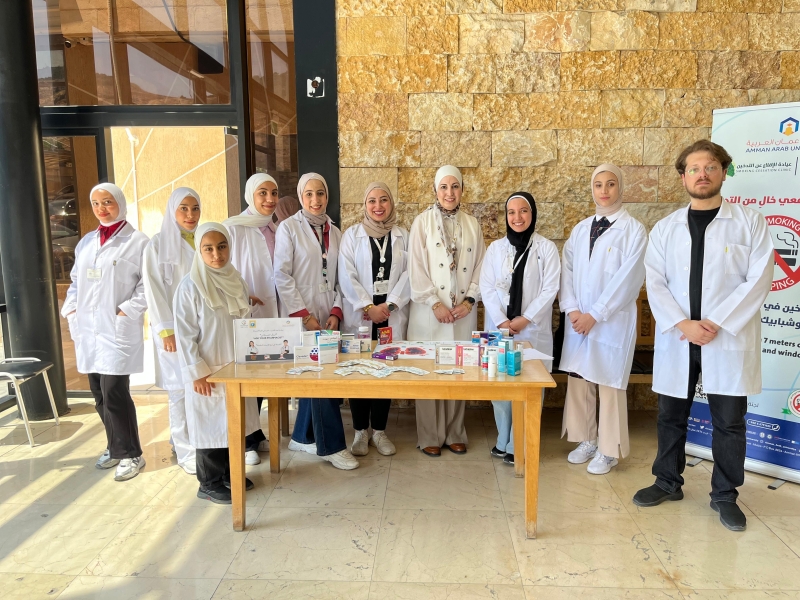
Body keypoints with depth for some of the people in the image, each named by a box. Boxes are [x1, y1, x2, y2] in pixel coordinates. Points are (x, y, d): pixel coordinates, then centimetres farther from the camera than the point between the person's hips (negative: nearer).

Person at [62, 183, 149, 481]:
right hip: (87, 329, 6)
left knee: (114, 393, -7)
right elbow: (76, 280, 20)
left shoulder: (137, 241, -4)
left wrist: (127, 311, -16)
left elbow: (148, 283, -9)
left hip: (118, 329, -6)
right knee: (100, 394, 11)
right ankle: (115, 446, 28)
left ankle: (131, 454, 8)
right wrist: (70, 309, 7)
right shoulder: (86, 242, 16)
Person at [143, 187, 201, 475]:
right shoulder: (158, 245, 0)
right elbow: (154, 291, -4)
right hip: (175, 328, -3)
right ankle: (186, 451, 12)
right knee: (181, 390, 1)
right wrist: (166, 330, -10)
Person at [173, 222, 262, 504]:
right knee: (211, 425, 5)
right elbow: (185, 334, -13)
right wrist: (197, 372, -15)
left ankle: (230, 473, 32)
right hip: (208, 371, -6)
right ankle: (209, 484, 20)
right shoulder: (190, 286, -13)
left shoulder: (237, 281, 5)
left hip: (237, 367, 6)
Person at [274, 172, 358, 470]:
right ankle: (332, 445, 2)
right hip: (300, 316, -5)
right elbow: (282, 275, -8)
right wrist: (304, 314, -12)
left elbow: (339, 277, 10)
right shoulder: (289, 227, -2)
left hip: (327, 317, 5)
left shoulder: (334, 232, 13)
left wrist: (336, 312, -3)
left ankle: (302, 437, 23)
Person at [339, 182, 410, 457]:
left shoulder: (402, 236, 9)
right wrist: (368, 307, -11)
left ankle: (379, 431, 17)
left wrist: (389, 304, -11)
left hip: (392, 315, 2)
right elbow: (347, 276, -5)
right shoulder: (352, 235, 3)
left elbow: (409, 274, 0)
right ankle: (361, 431, 16)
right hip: (360, 315, -1)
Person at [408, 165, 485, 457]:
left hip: (463, 310, 3)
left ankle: (454, 433, 21)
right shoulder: (422, 222, 0)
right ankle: (430, 436, 14)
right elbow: (416, 268, -5)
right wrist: (435, 303, -11)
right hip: (429, 310, -2)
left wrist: (469, 300, -5)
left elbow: (480, 266, 7)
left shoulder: (472, 224, 9)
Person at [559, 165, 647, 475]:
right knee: (578, 380, 10)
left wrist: (595, 315, -14)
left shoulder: (634, 230, -4)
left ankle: (609, 450, 17)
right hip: (578, 320, 5)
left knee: (609, 384, 2)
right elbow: (567, 269, 6)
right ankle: (586, 440, 27)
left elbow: (628, 278, -11)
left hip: (613, 320, -5)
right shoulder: (580, 229, 11)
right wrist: (572, 309, -7)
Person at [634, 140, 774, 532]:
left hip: (728, 339, -2)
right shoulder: (665, 228, 7)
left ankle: (725, 496, 24)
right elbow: (655, 283, 0)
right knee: (671, 416, 12)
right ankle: (668, 482, 29)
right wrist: (684, 324, -14)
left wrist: (716, 323, -15)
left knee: (729, 421, 6)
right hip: (676, 338, 2)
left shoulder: (750, 223, 1)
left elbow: (758, 280, -7)